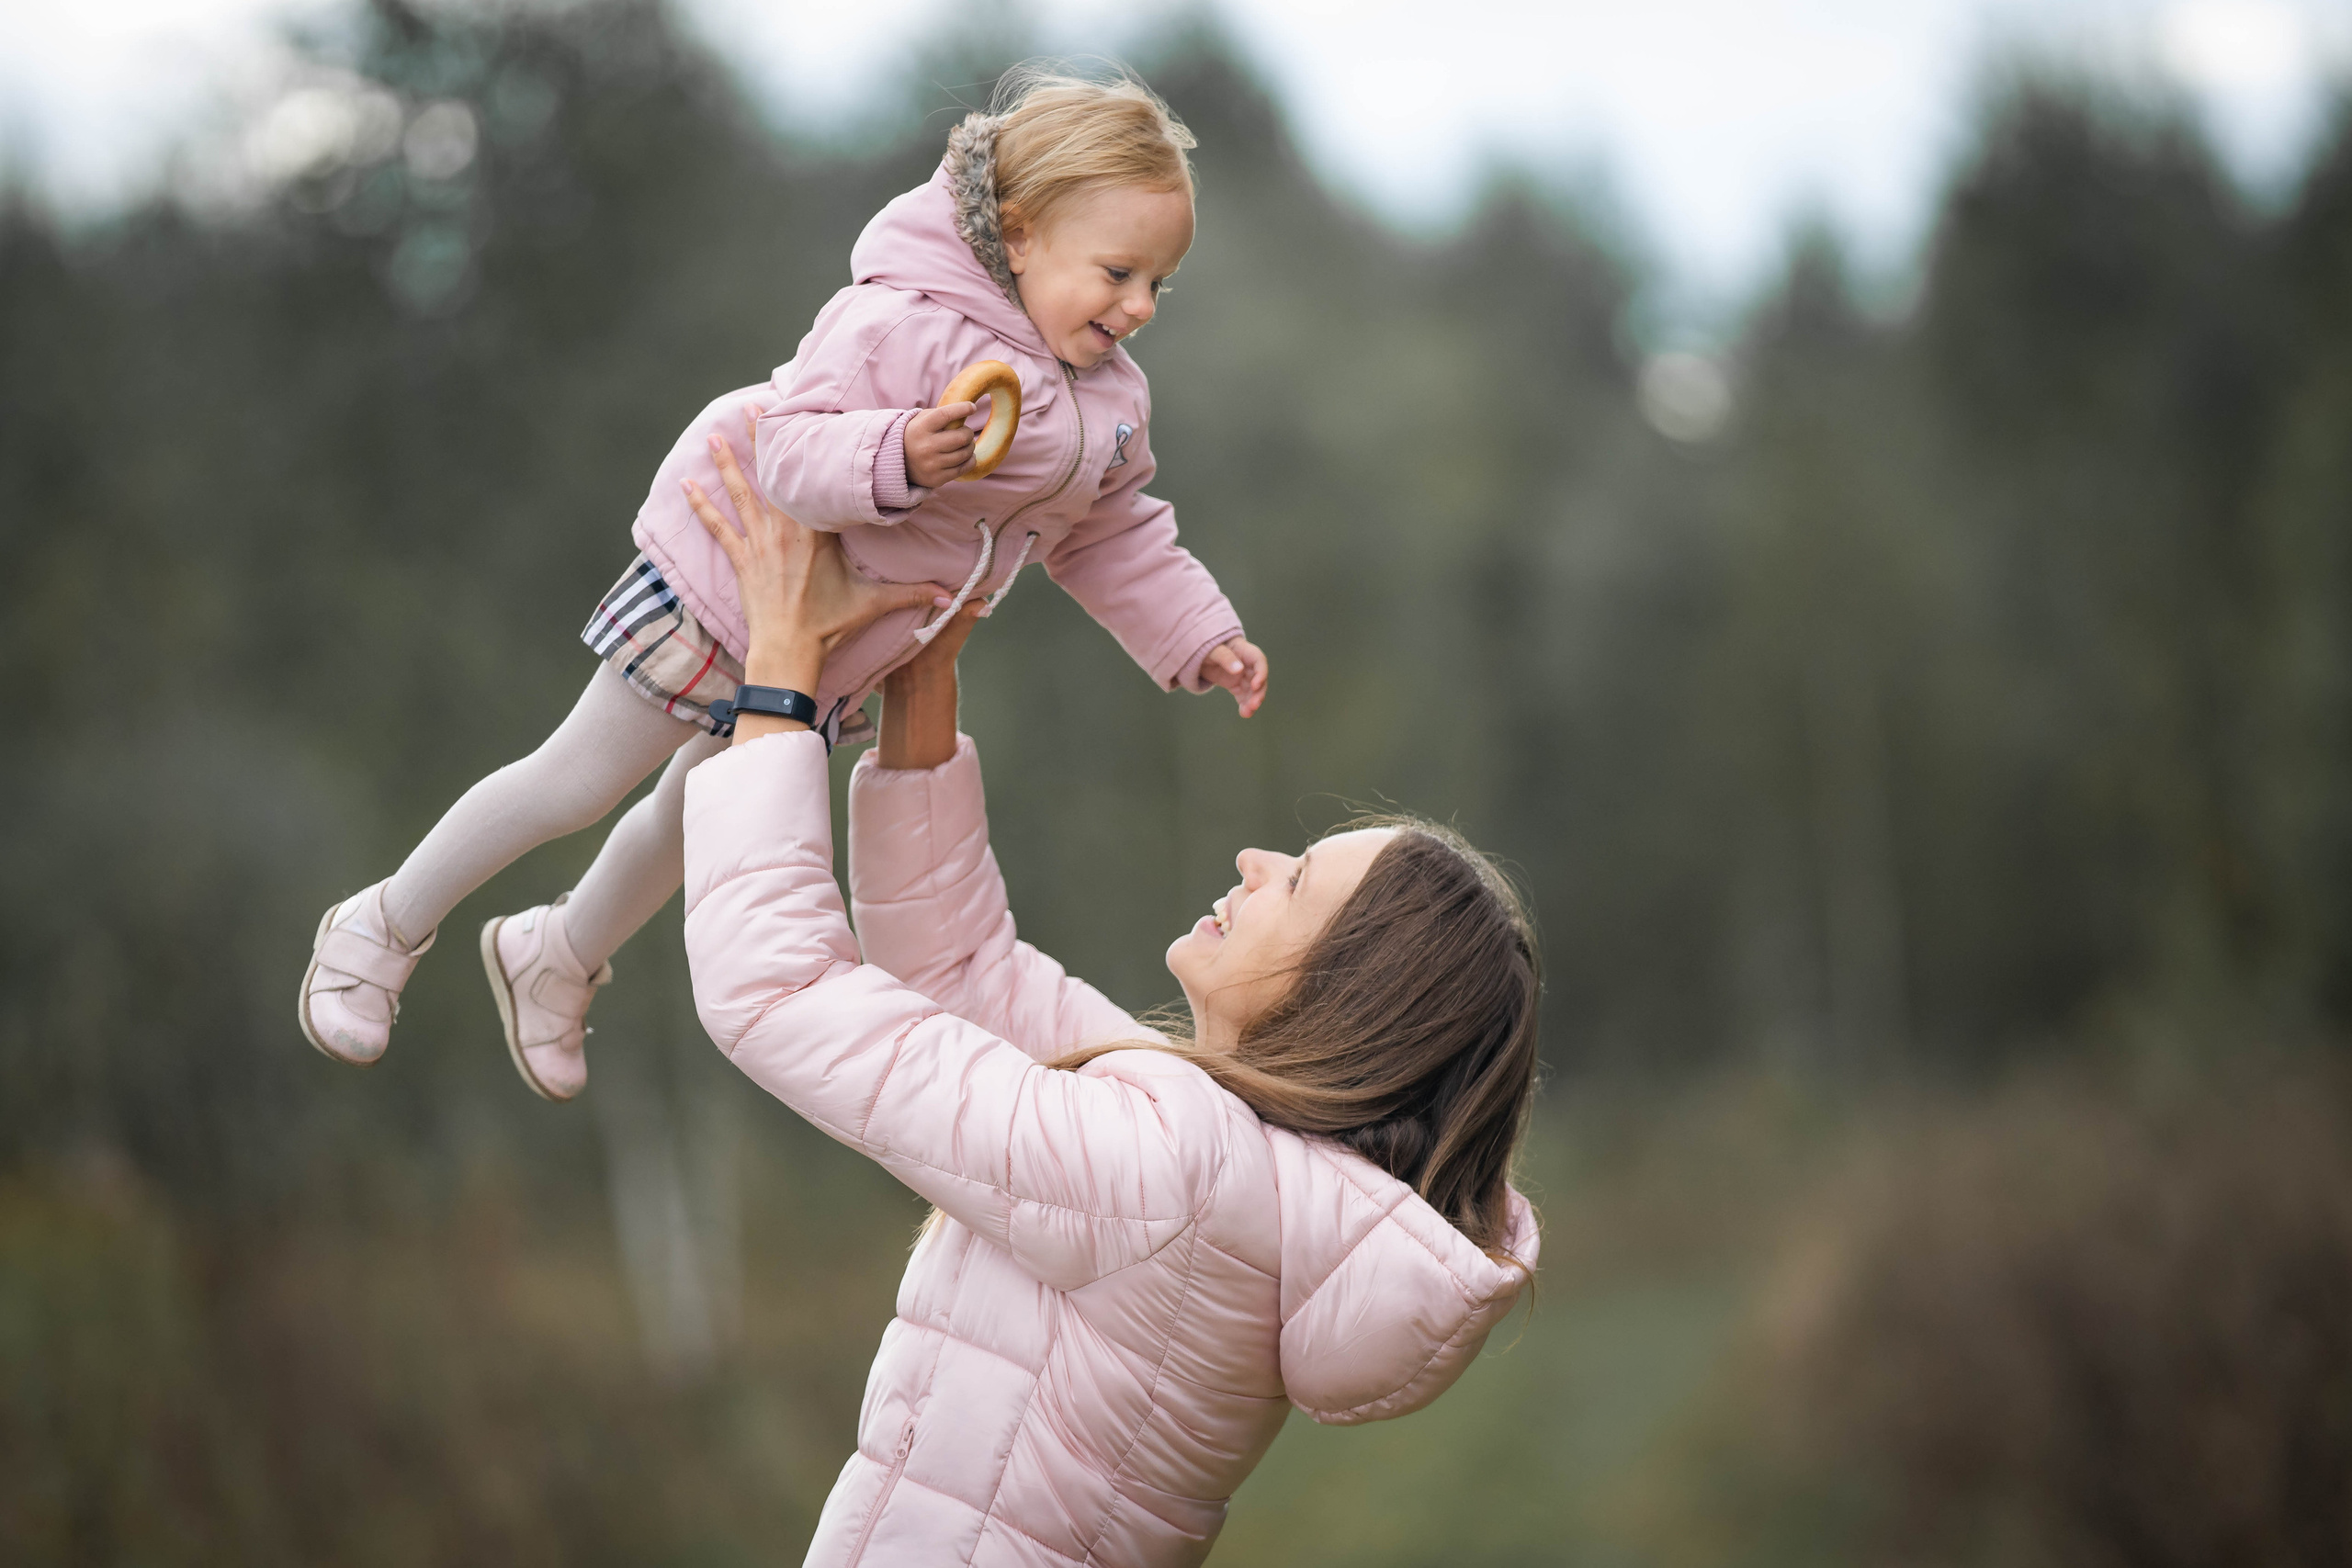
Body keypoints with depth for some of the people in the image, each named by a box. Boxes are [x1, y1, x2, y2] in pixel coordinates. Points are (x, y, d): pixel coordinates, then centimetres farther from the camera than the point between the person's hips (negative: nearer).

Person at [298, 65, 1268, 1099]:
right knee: (580, 783, 3)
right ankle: (385, 930, 23)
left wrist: (1200, 637, 2)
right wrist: (895, 455, -52)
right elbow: (784, 448, -35)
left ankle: (556, 957, 48)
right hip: (735, 582, -8)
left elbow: (1112, 540, 9)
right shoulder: (905, 325, -31)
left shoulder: (1109, 404, -4)